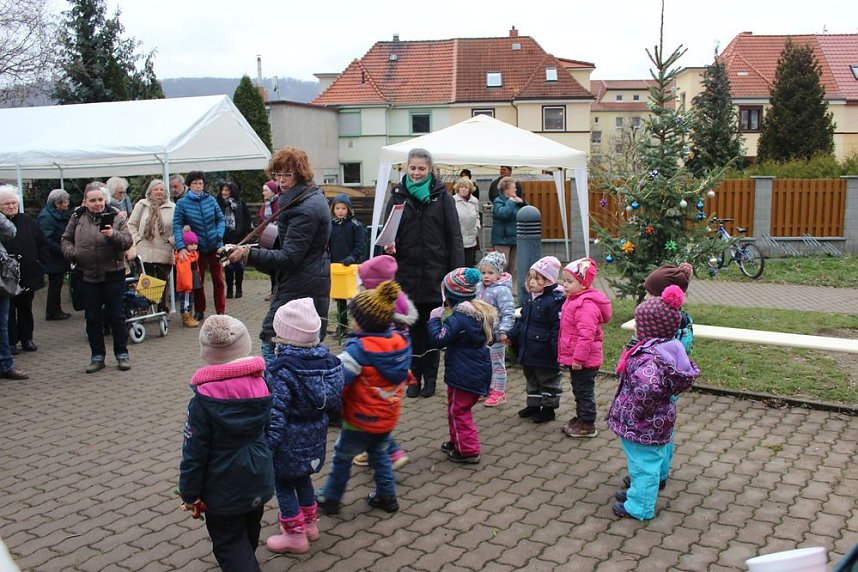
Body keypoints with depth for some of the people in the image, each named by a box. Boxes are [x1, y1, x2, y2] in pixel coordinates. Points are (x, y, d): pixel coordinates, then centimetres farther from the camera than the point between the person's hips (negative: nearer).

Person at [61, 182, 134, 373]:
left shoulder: (116, 217, -4)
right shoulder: (77, 217, 4)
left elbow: (127, 242, -11)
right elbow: (66, 239, 14)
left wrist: (113, 234, -29)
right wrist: (71, 253, -5)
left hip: (113, 274, -3)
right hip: (87, 276, 3)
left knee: (116, 315, 4)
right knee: (92, 317, 9)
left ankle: (122, 354, 16)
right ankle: (97, 356, 19)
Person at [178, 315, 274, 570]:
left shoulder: (203, 399, -23)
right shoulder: (261, 385, -8)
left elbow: (194, 451, -17)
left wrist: (189, 493, -6)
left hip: (223, 489, -6)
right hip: (259, 481, 6)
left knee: (228, 542, 8)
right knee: (249, 530, 27)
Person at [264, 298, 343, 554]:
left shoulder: (283, 370, -25)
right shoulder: (325, 357, -5)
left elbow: (276, 413, -25)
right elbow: (334, 401, 6)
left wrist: (267, 444, -20)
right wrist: (327, 417, 23)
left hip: (290, 439, -7)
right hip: (315, 436, 7)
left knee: (282, 482, 12)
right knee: (302, 477, 26)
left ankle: (295, 534, 21)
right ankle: (309, 523, 39)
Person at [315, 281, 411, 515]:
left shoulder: (359, 348, -27)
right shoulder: (400, 342, -6)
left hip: (360, 421, -6)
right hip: (388, 418, 6)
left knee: (342, 457, 15)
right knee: (379, 455, 26)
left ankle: (330, 498, 28)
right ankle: (387, 496, 31)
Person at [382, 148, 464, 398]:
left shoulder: (442, 196, 1)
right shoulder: (398, 196, 6)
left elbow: (454, 236, -1)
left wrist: (457, 271, -8)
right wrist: (389, 246, -14)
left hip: (435, 273, -1)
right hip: (406, 272, 1)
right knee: (411, 328, 7)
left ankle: (430, 378, 19)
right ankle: (414, 377, 19)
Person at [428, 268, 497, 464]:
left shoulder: (458, 319, -22)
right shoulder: (483, 313, 6)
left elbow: (438, 339, -25)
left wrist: (434, 319, -9)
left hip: (463, 375, -9)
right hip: (479, 372, 9)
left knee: (458, 410, 3)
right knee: (460, 409, 23)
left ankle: (468, 450, 8)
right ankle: (457, 441, 36)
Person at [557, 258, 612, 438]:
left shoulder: (586, 305, -24)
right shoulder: (573, 300, 11)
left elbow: (586, 335, -28)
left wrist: (579, 358, -26)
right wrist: (571, 358, 25)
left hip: (584, 361, -10)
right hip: (574, 358, 10)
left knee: (585, 391, 2)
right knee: (578, 390, 21)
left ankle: (587, 426, 12)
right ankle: (580, 418, 35)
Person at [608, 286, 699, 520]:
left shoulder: (649, 356, -31)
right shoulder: (668, 348, -2)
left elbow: (647, 388, -46)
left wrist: (637, 411, -27)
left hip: (643, 425, -9)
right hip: (659, 420, 9)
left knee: (644, 463, 8)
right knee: (650, 460, 26)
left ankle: (639, 507, 25)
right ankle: (639, 492, 46)